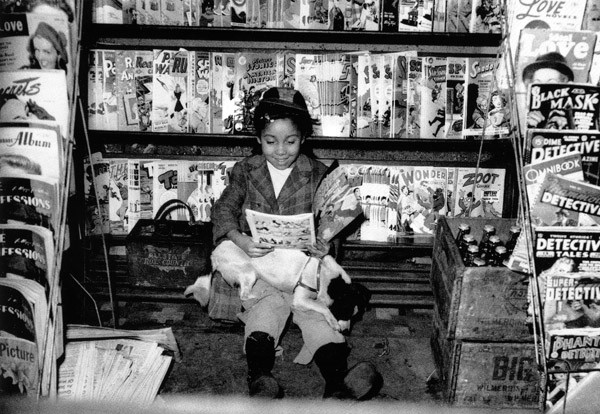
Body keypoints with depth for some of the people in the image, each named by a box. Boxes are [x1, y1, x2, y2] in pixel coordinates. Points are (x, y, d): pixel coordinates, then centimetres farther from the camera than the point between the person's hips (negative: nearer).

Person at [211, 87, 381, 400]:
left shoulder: (316, 175, 5)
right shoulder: (246, 171, 7)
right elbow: (224, 209, 1)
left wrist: (325, 245, -18)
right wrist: (239, 239, -20)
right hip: (257, 257, 0)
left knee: (318, 314, -20)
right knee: (265, 308, -25)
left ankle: (336, 384, -32)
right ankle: (260, 380, -39)